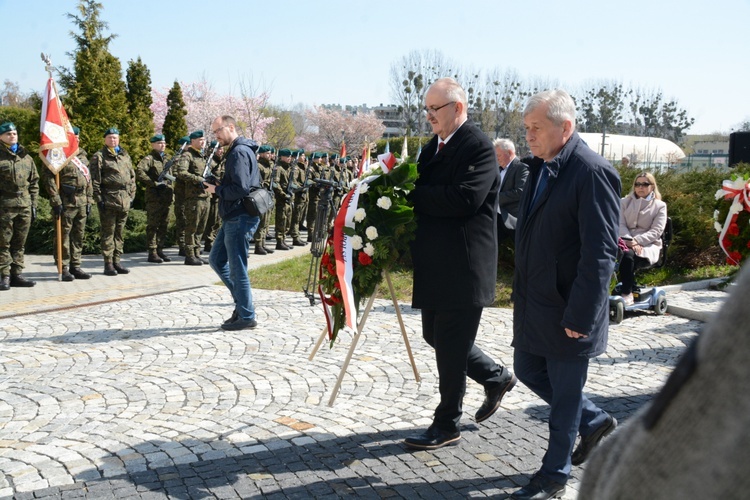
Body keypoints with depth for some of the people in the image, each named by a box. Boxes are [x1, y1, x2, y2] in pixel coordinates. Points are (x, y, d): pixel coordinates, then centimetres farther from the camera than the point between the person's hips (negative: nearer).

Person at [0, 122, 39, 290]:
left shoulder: (26, 157, 15)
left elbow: (34, 182, 17)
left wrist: (34, 204, 12)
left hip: (24, 206, 5)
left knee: (20, 243, 8)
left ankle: (17, 274, 14)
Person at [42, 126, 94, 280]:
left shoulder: (82, 156, 16)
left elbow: (88, 179, 19)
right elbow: (48, 177, -12)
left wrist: (89, 200, 13)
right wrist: (56, 201, -17)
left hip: (82, 202, 7)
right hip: (66, 202, -6)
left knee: (79, 236, 9)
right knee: (64, 236, -2)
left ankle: (75, 267, 17)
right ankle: (63, 269, 4)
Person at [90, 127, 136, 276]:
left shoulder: (125, 155, 17)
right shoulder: (99, 156, 0)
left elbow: (132, 176, 20)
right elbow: (94, 180, -5)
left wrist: (132, 195, 13)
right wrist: (98, 198, -11)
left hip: (124, 201, 5)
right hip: (109, 200, -5)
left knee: (119, 232, 10)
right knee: (108, 232, -2)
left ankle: (117, 262, 17)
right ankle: (108, 264, 2)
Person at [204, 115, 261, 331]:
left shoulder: (240, 152, -16)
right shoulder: (234, 151, 17)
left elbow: (240, 188, -25)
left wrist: (217, 190, -11)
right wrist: (219, 187, 5)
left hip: (240, 218, -11)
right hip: (233, 216, 11)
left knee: (237, 267, -3)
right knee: (216, 259, 17)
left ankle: (246, 316, 7)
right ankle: (241, 301, 23)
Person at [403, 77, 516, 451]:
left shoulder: (478, 146, -13)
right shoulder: (433, 147, 14)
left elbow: (465, 198, -26)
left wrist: (413, 193, -18)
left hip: (463, 266, -9)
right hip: (434, 265, 9)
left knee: (450, 344, 0)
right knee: (435, 336, 16)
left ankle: (446, 424, 15)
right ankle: (496, 378, 36)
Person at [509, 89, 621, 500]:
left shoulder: (592, 172, -19)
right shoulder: (541, 166, 7)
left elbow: (600, 252, -22)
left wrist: (579, 316, -21)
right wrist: (521, 292, 15)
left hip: (568, 308, -9)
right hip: (534, 303, 9)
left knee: (564, 392, 6)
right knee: (528, 372, 19)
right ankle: (595, 422, 39)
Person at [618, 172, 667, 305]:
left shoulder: (660, 206, 8)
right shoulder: (624, 202, 15)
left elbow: (656, 231, -3)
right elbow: (620, 225, 2)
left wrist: (637, 241, -18)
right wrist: (630, 241, -17)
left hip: (648, 245, -2)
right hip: (626, 241, 2)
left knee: (627, 254, -35)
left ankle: (626, 293, -29)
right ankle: (630, 289, -30)